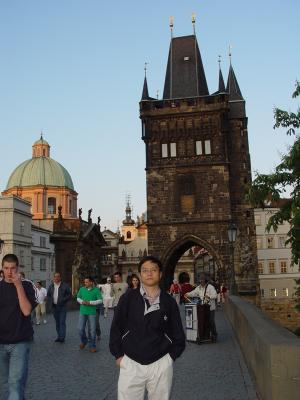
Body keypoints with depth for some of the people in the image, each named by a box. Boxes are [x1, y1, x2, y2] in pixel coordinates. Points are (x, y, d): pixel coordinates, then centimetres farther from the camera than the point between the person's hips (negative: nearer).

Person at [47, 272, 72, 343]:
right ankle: (59, 336, 19)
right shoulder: (51, 286, 10)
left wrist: (62, 300, -15)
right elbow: (48, 295, 21)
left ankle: (62, 337, -10)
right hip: (54, 307, 5)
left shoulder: (65, 286, -4)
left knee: (62, 322, -10)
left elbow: (69, 295, -4)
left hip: (62, 307, -5)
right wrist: (51, 301, 3)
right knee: (57, 323, 10)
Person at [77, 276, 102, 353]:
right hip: (82, 312, 3)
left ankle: (92, 346, 16)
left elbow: (100, 300, -6)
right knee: (80, 328, 3)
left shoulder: (96, 290, -5)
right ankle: (84, 341, 31)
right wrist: (82, 301, -8)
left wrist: (90, 302, -16)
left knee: (92, 330, 2)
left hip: (92, 312, -2)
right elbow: (78, 298, 14)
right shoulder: (82, 289, 3)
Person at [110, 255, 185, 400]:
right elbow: (116, 328, 1)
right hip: (130, 363, -1)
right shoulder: (128, 297, -4)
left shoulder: (168, 301, -1)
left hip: (161, 365, 1)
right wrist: (118, 355, 0)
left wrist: (171, 356, 2)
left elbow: (178, 334, 6)